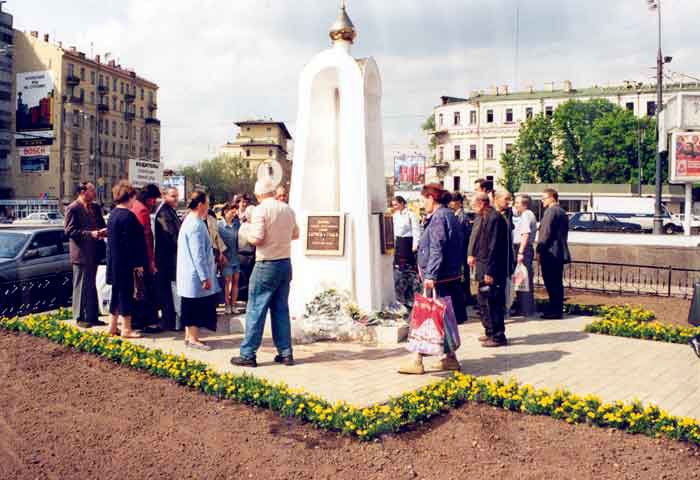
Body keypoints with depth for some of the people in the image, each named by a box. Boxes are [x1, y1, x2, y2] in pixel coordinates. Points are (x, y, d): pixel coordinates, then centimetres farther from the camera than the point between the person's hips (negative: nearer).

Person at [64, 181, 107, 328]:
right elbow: (69, 231, -15)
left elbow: (101, 225, 20)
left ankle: (92, 316, 22)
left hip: (94, 253, 8)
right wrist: (90, 233, -21)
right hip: (81, 253, -8)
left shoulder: (95, 208, 12)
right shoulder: (72, 209, -10)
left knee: (91, 286, 14)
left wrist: (102, 231, -4)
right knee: (81, 287, 0)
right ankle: (81, 318, 8)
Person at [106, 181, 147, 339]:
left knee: (117, 293, 16)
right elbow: (132, 242, -19)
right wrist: (137, 263, -15)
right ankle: (126, 329, 6)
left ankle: (113, 326, 24)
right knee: (126, 294, -1)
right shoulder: (127, 216, -18)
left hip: (114, 262, 9)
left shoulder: (113, 214, 10)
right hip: (127, 263, -9)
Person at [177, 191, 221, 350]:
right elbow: (198, 254, -22)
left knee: (191, 306, 15)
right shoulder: (197, 225, -20)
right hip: (196, 273, -10)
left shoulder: (188, 221, 12)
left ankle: (189, 336, 23)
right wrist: (205, 277, -19)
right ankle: (193, 339, 5)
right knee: (197, 306, -2)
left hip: (188, 273, 10)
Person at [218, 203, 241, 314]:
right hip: (226, 257, -4)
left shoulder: (237, 223, 5)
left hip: (237, 256, 5)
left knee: (235, 281, 7)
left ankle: (233, 304, 14)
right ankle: (227, 305, 10)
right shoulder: (219, 225, -8)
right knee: (227, 281, 0)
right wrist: (222, 255, -12)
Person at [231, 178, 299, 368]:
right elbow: (295, 234, 17)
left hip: (266, 265, -6)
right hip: (286, 263, 6)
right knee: (281, 310, 12)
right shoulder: (288, 210, 7)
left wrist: (244, 229, 1)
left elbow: (257, 238, -17)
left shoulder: (260, 210, -12)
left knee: (255, 310, 0)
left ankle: (248, 354, 4)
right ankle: (285, 353, 14)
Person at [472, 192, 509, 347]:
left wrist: (489, 271, -22)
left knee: (492, 302, -3)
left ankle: (498, 336, 6)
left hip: (492, 270, -10)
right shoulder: (486, 218, 13)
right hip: (485, 268, 10)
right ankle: (490, 332, 28)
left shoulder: (494, 218, -18)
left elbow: (494, 247, -21)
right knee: (483, 300, 17)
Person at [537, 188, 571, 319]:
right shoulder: (562, 212, 17)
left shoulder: (551, 211, -13)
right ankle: (558, 309, 18)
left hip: (550, 253, -10)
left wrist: (539, 250, -13)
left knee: (551, 284, -5)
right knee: (557, 283, 13)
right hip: (560, 253, 10)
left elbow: (546, 233, -18)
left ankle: (554, 311, -3)